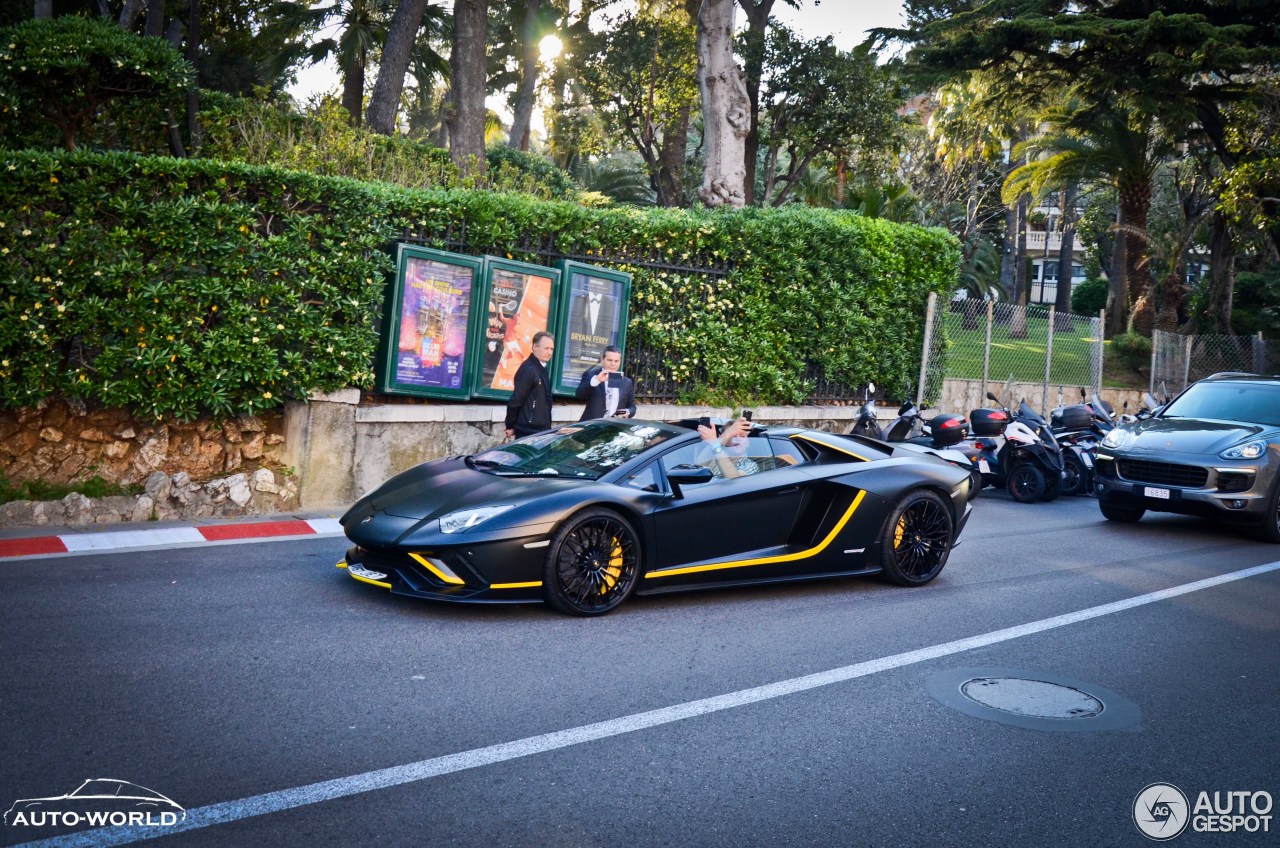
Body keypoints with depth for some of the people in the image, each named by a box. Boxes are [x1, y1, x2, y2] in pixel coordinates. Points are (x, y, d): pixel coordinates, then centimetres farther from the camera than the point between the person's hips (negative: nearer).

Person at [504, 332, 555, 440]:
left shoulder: (542, 369, 13)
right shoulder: (528, 370, -16)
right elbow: (515, 401, -18)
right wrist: (510, 426, -12)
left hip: (540, 430, 9)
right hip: (528, 431, -9)